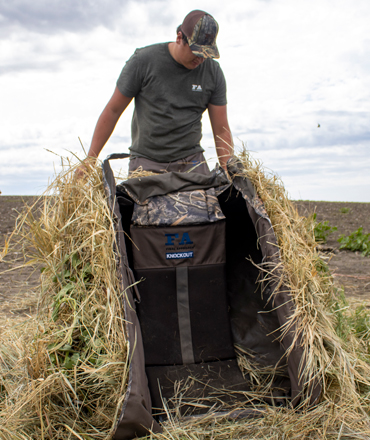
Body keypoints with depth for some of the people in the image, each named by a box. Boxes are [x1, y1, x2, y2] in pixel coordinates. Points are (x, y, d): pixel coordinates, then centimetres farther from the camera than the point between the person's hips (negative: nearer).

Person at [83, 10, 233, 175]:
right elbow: (113, 111, 1)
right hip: (145, 161, -1)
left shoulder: (213, 72, 2)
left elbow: (221, 130, 4)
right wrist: (89, 159, 1)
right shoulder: (143, 60, -4)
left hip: (191, 160, 2)